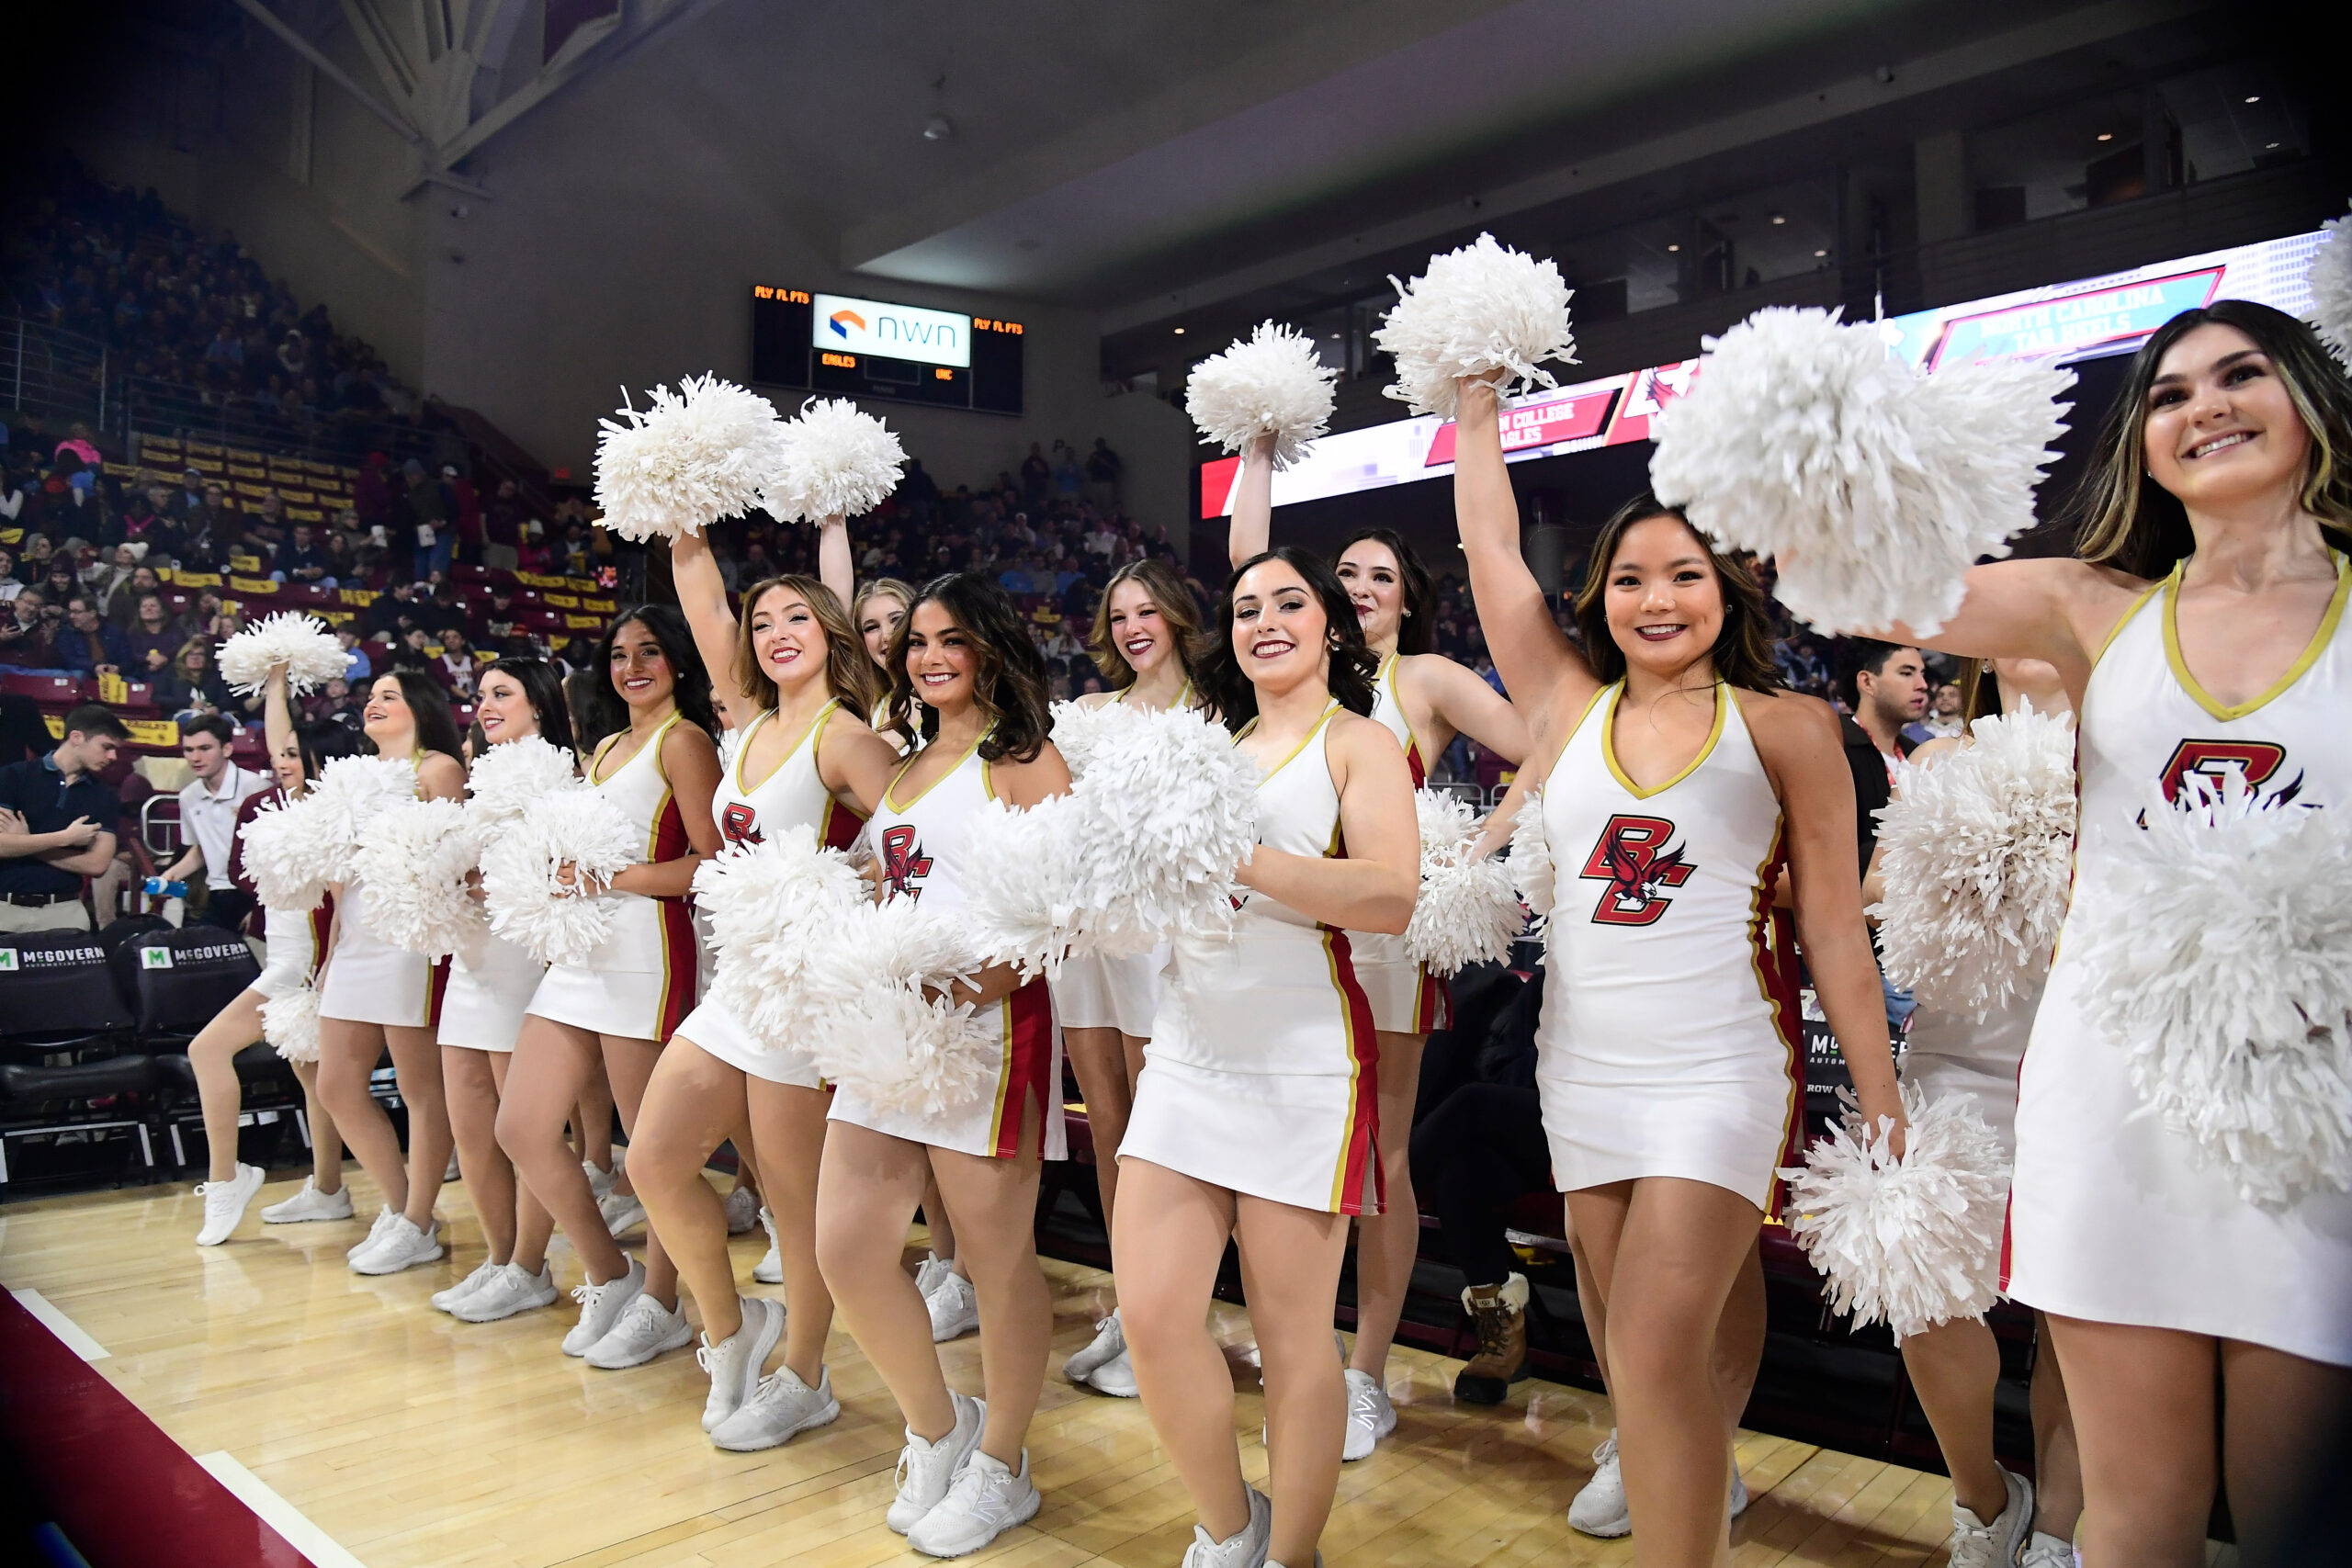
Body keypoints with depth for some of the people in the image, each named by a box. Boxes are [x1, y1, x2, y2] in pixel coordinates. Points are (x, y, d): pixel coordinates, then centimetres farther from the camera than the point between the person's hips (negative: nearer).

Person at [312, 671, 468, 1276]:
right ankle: (398, 1204, 22)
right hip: (355, 944, 9)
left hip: (412, 941, -8)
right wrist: (331, 954, 19)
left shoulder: (438, 768, -1)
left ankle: (417, 1226, 9)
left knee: (421, 1089, -2)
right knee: (337, 1085, 9)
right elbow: (347, 874, 21)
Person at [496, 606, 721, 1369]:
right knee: (520, 1129, 7)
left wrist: (613, 877, -15)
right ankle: (610, 1276, 23)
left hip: (646, 954, -9)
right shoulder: (605, 748, 22)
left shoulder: (682, 741, -4)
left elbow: (711, 863, -12)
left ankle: (657, 1306, 16)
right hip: (580, 954, 9)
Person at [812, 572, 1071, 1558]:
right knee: (846, 1250, 5)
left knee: (997, 1260, 3)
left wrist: (964, 986, -23)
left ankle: (1000, 1467, 24)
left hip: (988, 1022, -7)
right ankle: (934, 1429, 29)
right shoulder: (906, 765, 19)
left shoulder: (1024, 759, -3)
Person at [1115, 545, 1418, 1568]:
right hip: (1187, 1051, 5)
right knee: (1151, 1314, -1)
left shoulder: (1359, 743, 2)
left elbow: (1391, 897, -14)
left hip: (1302, 1060, -5)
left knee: (1291, 1336, 2)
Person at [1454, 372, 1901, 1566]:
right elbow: (1491, 550, 8)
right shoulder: (1568, 712, 6)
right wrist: (1477, 408, 14)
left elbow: (1835, 929, -1)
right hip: (1583, 1065, 4)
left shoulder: (1785, 729, -1)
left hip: (1724, 1071, -4)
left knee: (1659, 1347, -13)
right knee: (1630, 1340, 13)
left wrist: (1883, 1113, -2)